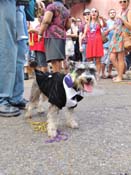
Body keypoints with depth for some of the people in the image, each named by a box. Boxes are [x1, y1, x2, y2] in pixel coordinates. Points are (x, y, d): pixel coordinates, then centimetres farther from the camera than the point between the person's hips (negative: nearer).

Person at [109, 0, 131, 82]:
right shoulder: (120, 12, 19)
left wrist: (121, 18, -17)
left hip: (124, 37, -7)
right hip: (116, 37, 7)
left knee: (120, 58, -5)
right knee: (112, 57, 2)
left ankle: (120, 77, 2)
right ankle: (121, 73, 15)